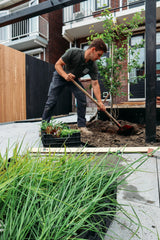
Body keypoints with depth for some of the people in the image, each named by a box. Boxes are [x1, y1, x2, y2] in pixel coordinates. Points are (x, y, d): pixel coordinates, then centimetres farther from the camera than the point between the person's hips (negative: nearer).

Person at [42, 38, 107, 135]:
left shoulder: (93, 66, -20)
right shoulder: (73, 52, -30)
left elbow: (95, 84, -19)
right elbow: (57, 65, -23)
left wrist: (99, 102, -27)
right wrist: (65, 75, -42)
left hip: (74, 79, 3)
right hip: (60, 75, -3)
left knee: (82, 99, -14)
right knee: (51, 101, -8)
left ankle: (82, 126, -1)